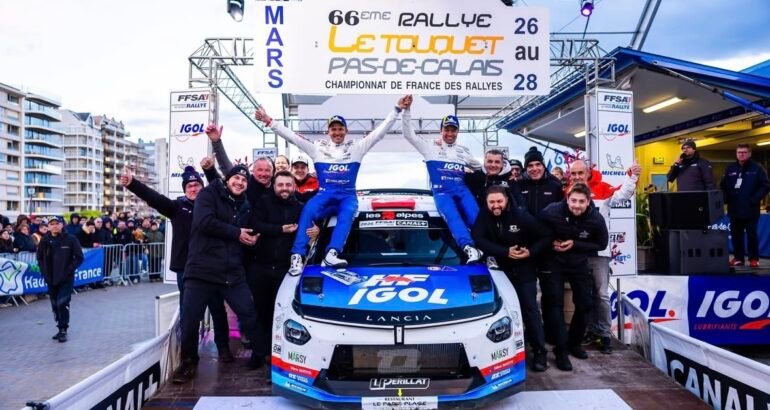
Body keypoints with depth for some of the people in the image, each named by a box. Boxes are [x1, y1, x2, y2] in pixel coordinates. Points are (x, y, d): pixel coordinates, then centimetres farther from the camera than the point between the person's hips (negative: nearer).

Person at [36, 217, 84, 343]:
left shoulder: (70, 239, -8)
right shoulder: (45, 241, 3)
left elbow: (79, 257, -6)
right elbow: (40, 257, 16)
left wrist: (68, 270, -13)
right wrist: (44, 272, 3)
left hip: (66, 279, -5)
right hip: (51, 279, 5)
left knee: (62, 303, -11)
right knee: (55, 305, 11)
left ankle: (63, 330, 0)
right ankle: (61, 328, 24)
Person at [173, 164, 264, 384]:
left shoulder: (245, 206, 15)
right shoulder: (208, 194, 0)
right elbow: (204, 222, -16)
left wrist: (251, 238, 0)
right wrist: (236, 233, -12)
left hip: (233, 272, 4)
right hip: (202, 269, -4)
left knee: (249, 314, 2)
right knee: (190, 319, 1)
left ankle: (261, 355, 20)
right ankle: (188, 362, 23)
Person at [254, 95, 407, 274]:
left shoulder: (356, 147, 12)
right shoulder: (317, 147, 13)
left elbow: (380, 131, 8)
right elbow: (291, 135, 8)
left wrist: (397, 109, 3)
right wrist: (269, 121, 2)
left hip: (347, 196, 0)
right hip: (325, 195, 0)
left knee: (347, 212, -36)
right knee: (308, 209, -32)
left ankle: (332, 254, -51)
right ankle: (298, 256, -38)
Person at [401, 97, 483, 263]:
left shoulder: (463, 151, 23)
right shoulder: (431, 147, 13)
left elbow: (479, 167, 38)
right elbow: (409, 134, 5)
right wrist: (406, 110, -3)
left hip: (462, 190, 4)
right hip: (442, 192, -4)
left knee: (477, 217, -20)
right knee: (453, 218, -30)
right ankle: (470, 249, -47)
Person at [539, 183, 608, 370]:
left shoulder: (596, 219, -18)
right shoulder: (552, 211, -24)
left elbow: (601, 244, -7)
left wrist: (574, 245, -20)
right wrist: (550, 243, -21)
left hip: (579, 263, 3)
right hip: (554, 262, -3)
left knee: (585, 304, 7)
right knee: (555, 304, -10)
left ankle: (574, 343, 28)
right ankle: (561, 350, -3)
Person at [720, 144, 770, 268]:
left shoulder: (757, 168, -1)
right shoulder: (730, 169, 10)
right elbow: (722, 186, 14)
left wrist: (754, 199, -15)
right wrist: (726, 199, -1)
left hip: (750, 209, -4)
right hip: (734, 209, 4)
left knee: (751, 234, 2)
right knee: (736, 235, 8)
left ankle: (754, 258, 11)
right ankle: (738, 257, 16)